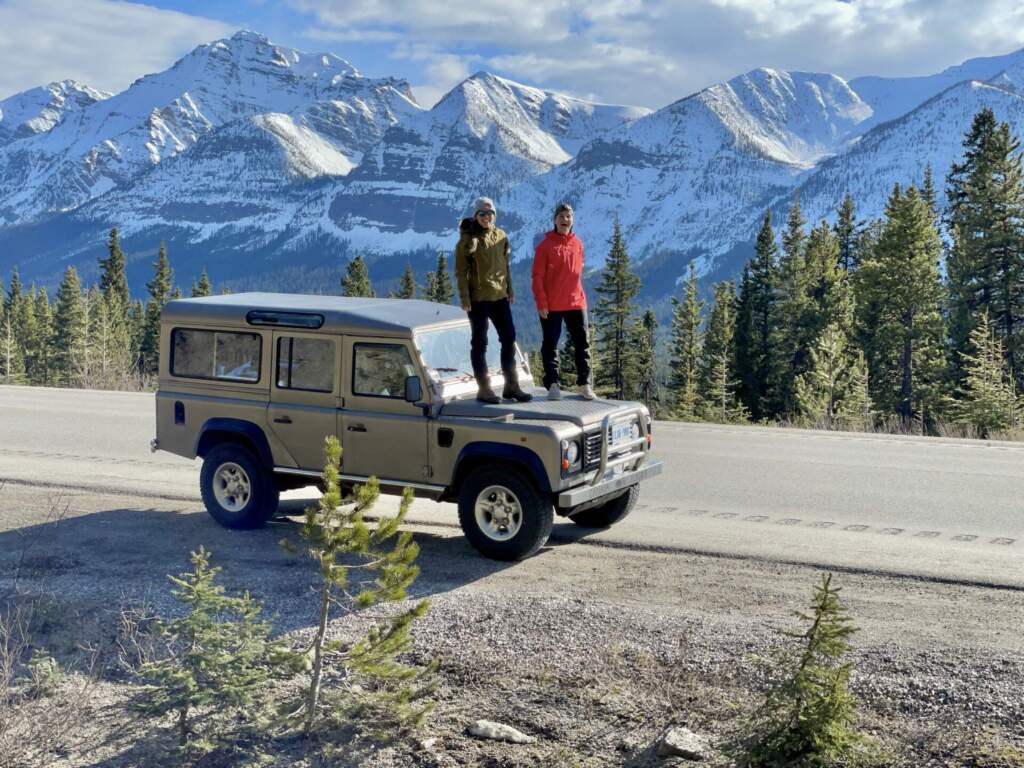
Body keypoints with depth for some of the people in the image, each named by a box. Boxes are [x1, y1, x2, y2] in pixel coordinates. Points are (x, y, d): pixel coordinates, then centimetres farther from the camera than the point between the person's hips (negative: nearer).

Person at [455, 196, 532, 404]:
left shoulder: (501, 237, 10)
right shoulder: (468, 239, -6)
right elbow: (461, 271, -7)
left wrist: (510, 291, 14)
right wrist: (465, 298, -13)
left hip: (500, 297, 5)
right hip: (478, 299, -5)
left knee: (509, 338, 6)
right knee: (480, 342, 1)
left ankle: (511, 386, 14)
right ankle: (483, 388, 7)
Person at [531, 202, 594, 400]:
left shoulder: (577, 244, 8)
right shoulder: (545, 245, -5)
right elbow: (537, 277, -6)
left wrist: (581, 296, 12)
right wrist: (541, 302, -12)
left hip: (575, 302, 4)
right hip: (551, 305, -4)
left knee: (582, 342, 5)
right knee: (550, 344, 4)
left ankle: (584, 383, 13)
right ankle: (552, 384, 10)